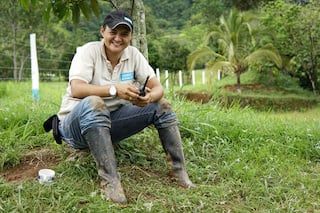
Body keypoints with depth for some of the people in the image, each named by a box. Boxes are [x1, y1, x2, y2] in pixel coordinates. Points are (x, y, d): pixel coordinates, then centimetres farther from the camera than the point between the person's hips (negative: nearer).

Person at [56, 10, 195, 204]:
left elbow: (158, 88, -7)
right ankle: (110, 180, -39)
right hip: (76, 122, -5)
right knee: (94, 103, -38)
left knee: (161, 105, -6)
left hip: (110, 122, 5)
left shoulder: (133, 54, -1)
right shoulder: (89, 51, -14)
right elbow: (76, 89, -29)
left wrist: (149, 97, -31)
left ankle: (180, 172, -8)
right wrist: (115, 90, -42)